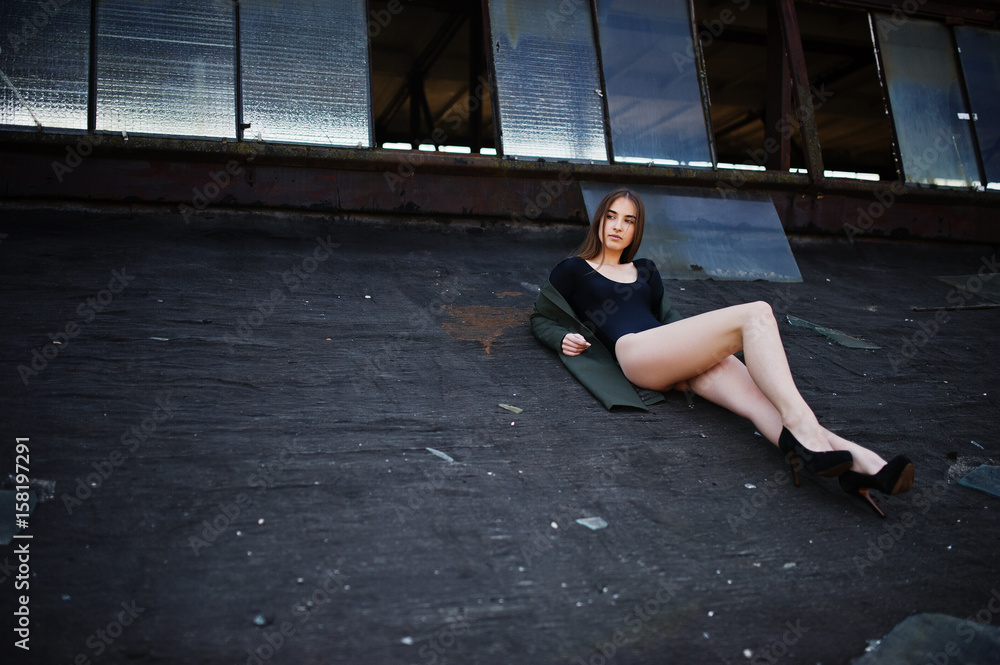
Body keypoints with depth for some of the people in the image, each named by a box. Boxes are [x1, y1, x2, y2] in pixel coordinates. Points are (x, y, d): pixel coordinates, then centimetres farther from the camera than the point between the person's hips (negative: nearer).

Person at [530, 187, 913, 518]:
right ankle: (800, 422, -44)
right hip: (635, 352, -6)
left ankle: (858, 464, -50)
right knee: (756, 314, -26)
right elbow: (540, 318, 22)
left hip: (681, 362, 6)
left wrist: (700, 339, 19)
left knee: (757, 397, -27)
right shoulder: (573, 270, 20)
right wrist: (563, 338, -1)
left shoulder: (645, 271, 35)